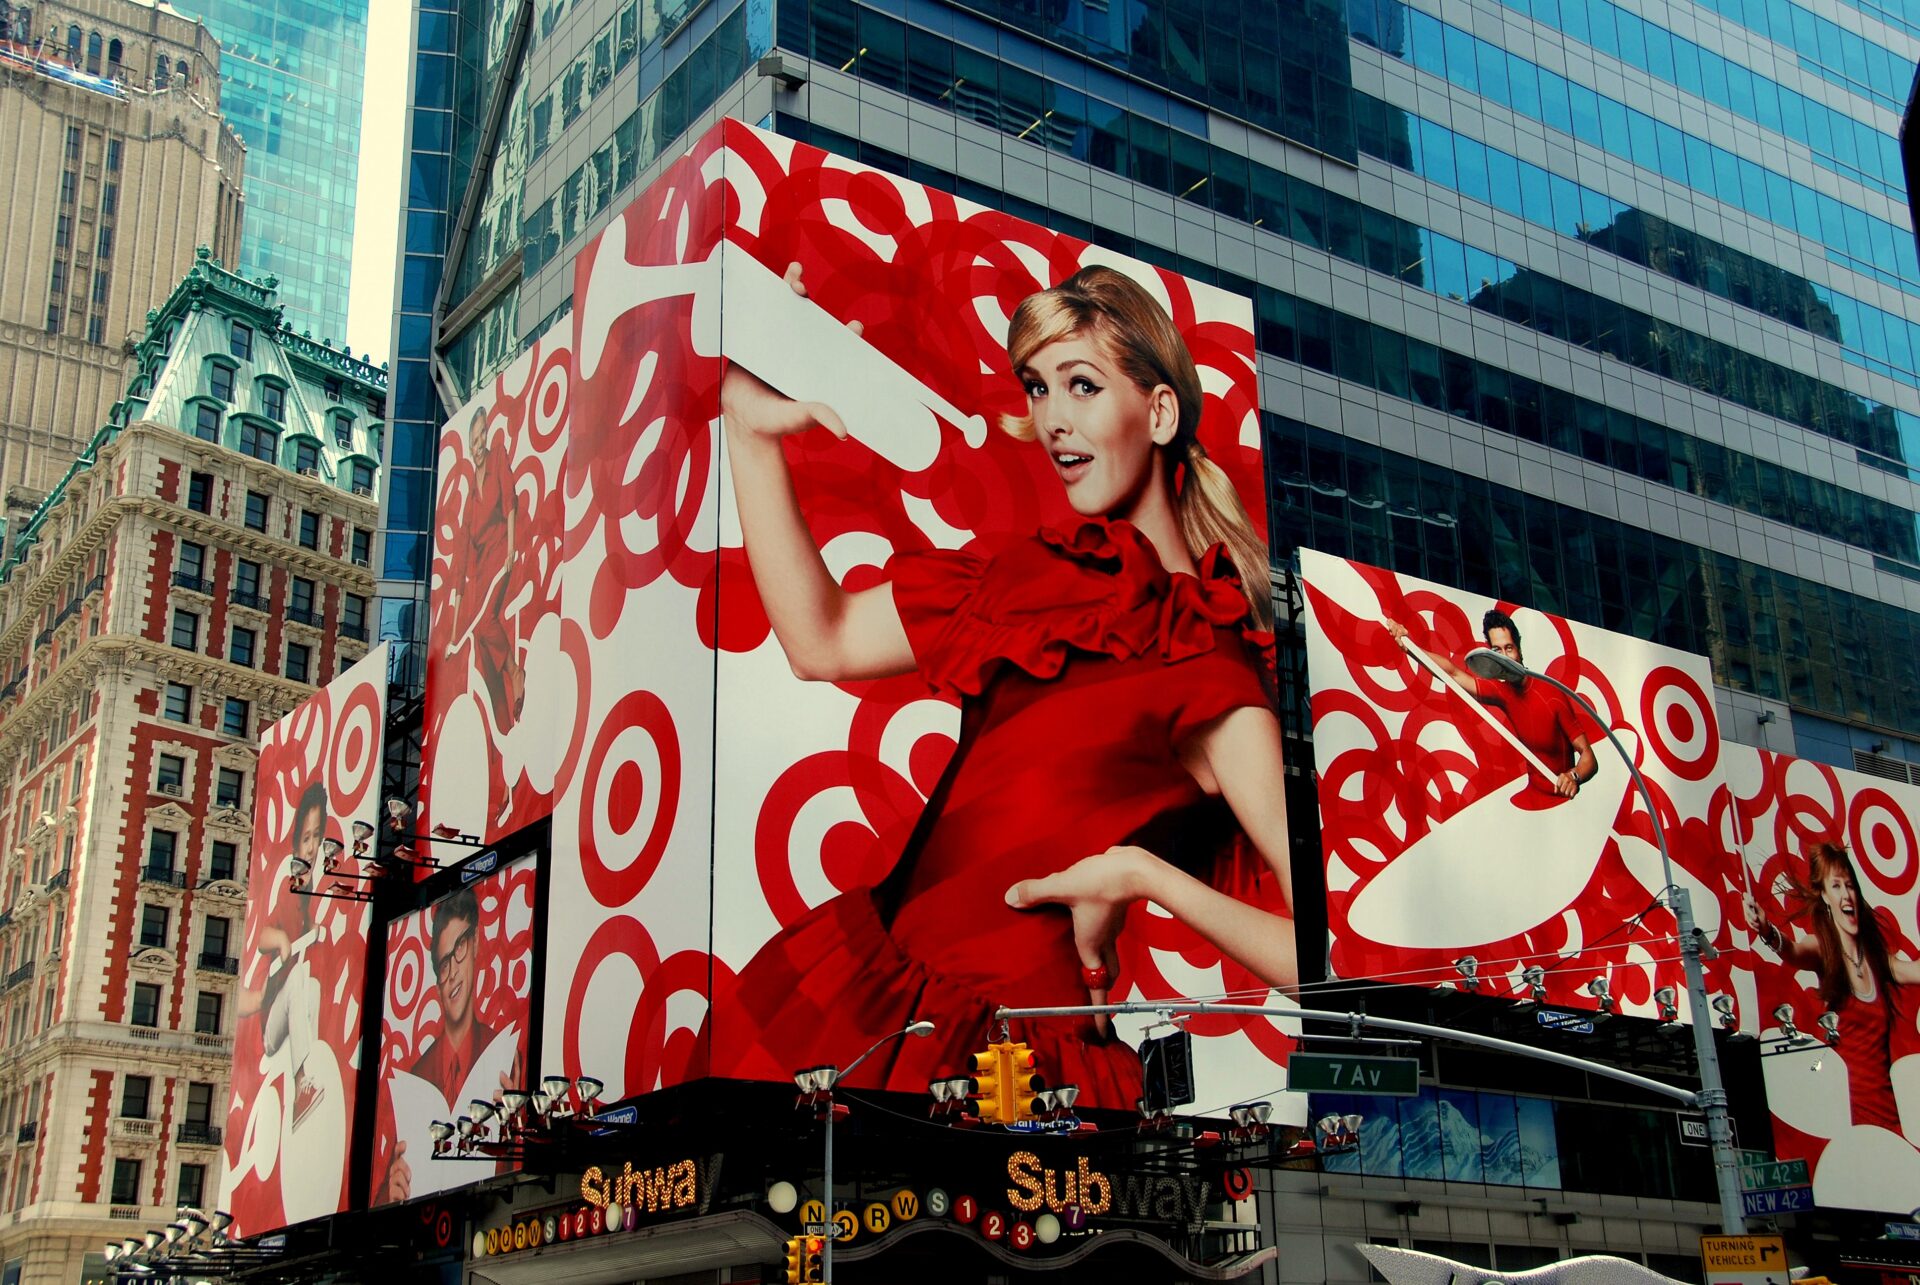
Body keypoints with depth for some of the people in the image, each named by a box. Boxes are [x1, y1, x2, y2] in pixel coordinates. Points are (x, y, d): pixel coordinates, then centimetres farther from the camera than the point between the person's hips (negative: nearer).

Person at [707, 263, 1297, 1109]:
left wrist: (1141, 874, -21)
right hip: (865, 973, 6)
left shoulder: (1214, 681, -13)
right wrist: (753, 430, 6)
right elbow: (821, 641, 9)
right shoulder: (1032, 577, 9)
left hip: (1002, 1045, -6)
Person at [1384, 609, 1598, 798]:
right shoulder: (1502, 691, 1)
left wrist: (1574, 777, -37)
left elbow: (1588, 756, -17)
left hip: (1563, 797, -5)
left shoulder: (1553, 696, -16)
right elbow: (1454, 673, 7)